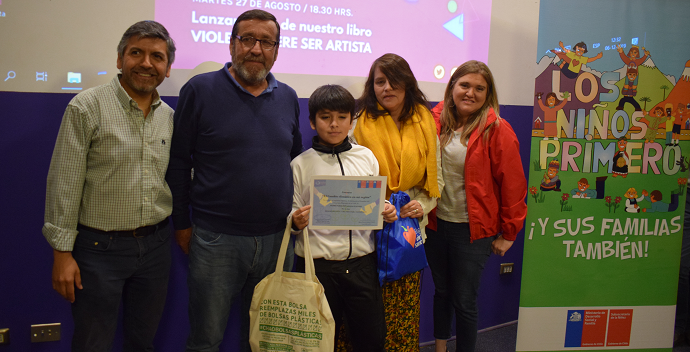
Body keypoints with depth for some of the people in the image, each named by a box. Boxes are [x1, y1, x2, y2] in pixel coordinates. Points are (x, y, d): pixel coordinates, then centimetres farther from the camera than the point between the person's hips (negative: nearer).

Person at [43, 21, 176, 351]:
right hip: (101, 247, -4)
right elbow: (64, 183, -10)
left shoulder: (169, 116, 6)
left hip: (155, 246, 5)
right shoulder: (87, 107, -9)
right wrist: (62, 252, -12)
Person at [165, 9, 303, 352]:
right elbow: (178, 161, -2)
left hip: (275, 238, 4)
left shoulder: (288, 98, 7)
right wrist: (182, 223, -2)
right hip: (216, 239, -3)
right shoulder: (200, 90, -4)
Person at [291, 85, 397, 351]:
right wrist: (296, 222, -18)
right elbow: (292, 216, 3)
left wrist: (386, 211, -5)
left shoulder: (366, 156, 8)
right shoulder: (301, 164, 0)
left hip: (362, 262, 2)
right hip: (318, 265, -2)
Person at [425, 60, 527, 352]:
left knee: (464, 301, 7)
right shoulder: (437, 121, 0)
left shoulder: (496, 130, -12)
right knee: (441, 292, 20)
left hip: (472, 229, -4)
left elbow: (513, 185, -9)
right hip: (437, 222, 4)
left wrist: (508, 233, -5)